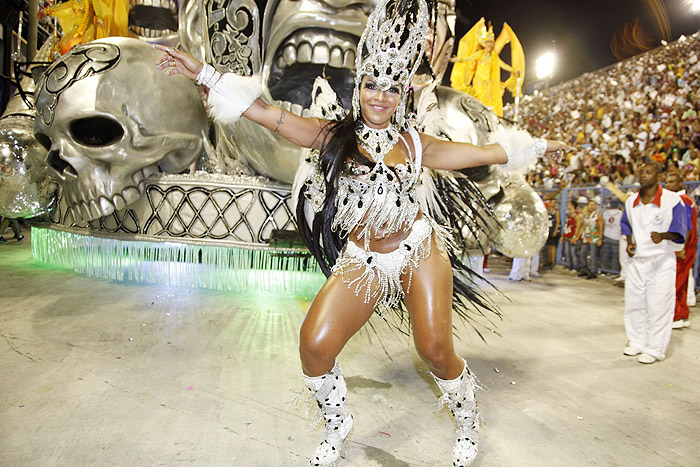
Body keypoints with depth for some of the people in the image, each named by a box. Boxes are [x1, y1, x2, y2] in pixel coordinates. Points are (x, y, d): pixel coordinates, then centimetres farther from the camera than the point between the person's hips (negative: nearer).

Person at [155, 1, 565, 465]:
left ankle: (468, 420, 30)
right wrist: (203, 73, -5)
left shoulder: (415, 144, 3)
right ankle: (338, 427, 21)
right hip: (361, 262, 1)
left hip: (420, 252, 0)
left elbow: (486, 153, 12)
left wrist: (538, 145, 18)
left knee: (436, 351, -3)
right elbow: (264, 111, -3)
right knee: (315, 346, -9)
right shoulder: (333, 135, 1)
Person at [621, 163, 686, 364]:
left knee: (658, 306, -2)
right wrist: (629, 243, 7)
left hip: (661, 260, -5)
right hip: (637, 259, 5)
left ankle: (654, 349, 9)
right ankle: (637, 342, 27)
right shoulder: (631, 202, 6)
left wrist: (662, 235, -34)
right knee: (634, 303, 11)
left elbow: (678, 230, -14)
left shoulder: (672, 200, -11)